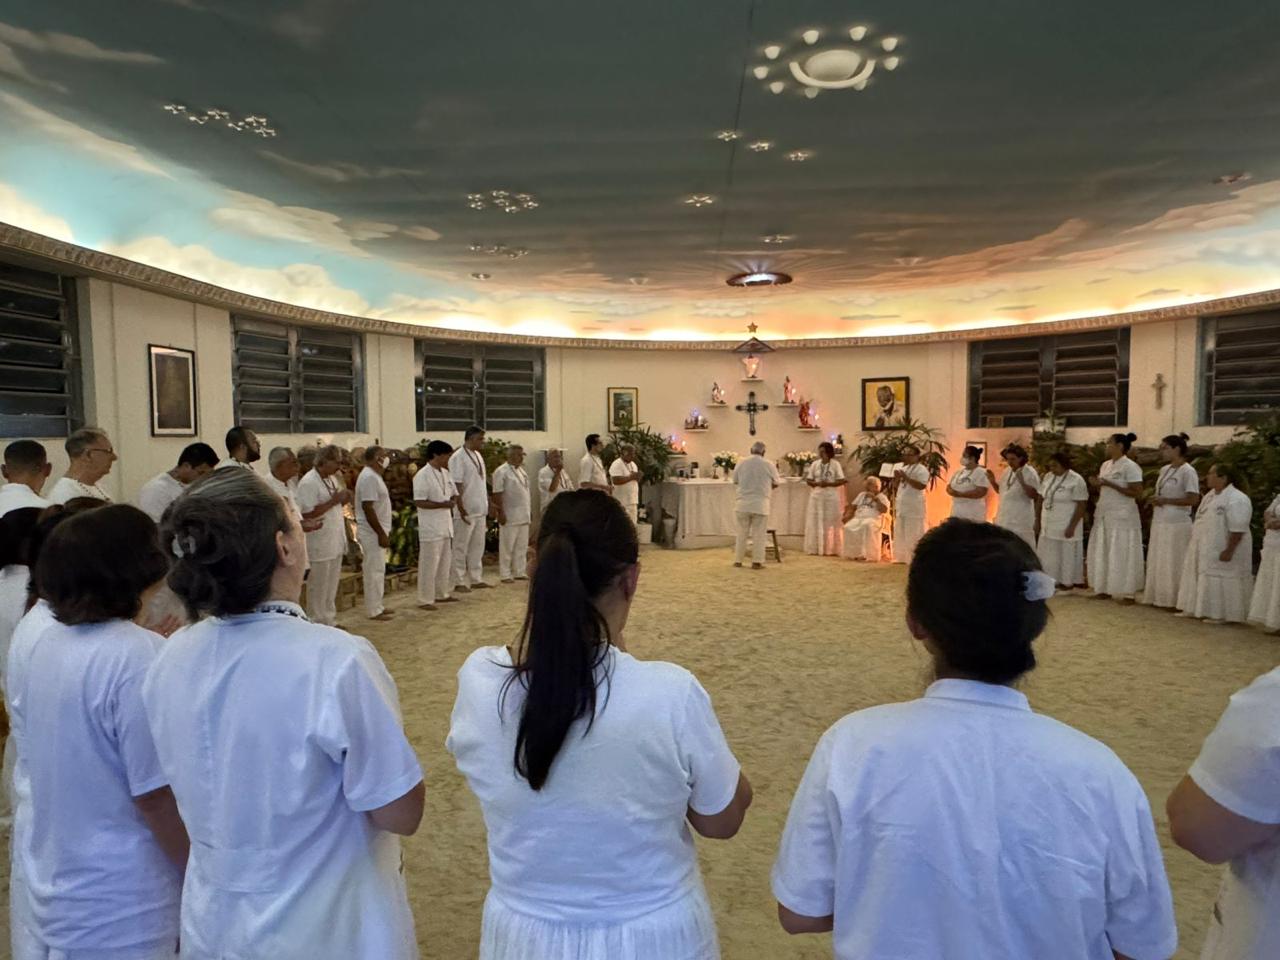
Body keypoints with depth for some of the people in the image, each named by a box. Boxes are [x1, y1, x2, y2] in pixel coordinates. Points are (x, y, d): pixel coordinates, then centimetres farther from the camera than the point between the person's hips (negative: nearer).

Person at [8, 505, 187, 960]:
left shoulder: (28, 644, -5)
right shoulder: (138, 658, -28)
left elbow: (43, 755, 11)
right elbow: (156, 798, -22)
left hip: (43, 880, 7)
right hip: (119, 908, -7)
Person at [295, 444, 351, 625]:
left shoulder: (330, 479, 13)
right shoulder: (308, 483, -16)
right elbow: (307, 514, -24)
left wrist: (342, 500, 2)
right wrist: (333, 501, -22)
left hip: (335, 543, 9)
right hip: (319, 545, -9)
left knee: (332, 588, 17)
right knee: (318, 589, 1)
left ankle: (330, 621, 27)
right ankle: (319, 624, 10)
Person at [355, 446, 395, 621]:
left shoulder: (374, 475, 13)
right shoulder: (369, 478, -19)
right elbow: (368, 509, -23)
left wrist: (384, 532, 19)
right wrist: (381, 534, -22)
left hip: (376, 532, 10)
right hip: (372, 533, -10)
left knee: (377, 570, 15)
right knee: (374, 571, -3)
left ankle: (377, 606, 23)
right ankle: (373, 611, 3)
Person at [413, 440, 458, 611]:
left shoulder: (445, 473, 10)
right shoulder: (422, 475, -16)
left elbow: (454, 494, 19)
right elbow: (419, 502, -21)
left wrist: (453, 502, -3)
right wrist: (442, 504, -25)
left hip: (446, 525, 8)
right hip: (430, 527, -8)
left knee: (445, 563, 16)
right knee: (429, 564, -3)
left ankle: (442, 593, 29)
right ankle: (425, 600, 5)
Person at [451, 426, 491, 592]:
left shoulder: (478, 455, 13)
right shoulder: (458, 458, -14)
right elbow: (456, 486, -18)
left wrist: (487, 504, 15)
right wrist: (461, 509, -22)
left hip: (480, 510, 8)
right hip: (466, 511, -8)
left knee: (478, 546, 13)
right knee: (461, 547, 1)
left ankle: (476, 579, 21)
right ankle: (459, 582, 8)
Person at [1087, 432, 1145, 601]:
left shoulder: (1130, 467, -12)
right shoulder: (1105, 465, 11)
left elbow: (1136, 492, -18)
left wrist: (1110, 484, -20)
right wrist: (1097, 485, -3)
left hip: (1122, 516, -8)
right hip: (1104, 514, 8)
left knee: (1121, 554, -4)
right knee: (1103, 552, 9)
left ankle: (1127, 592, 4)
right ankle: (1105, 588, 17)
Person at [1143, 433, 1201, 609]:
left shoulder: (1188, 471, -12)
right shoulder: (1164, 470, 12)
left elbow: (1194, 499, -18)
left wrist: (1165, 500, -17)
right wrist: (1155, 500, 0)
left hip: (1177, 525, -8)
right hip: (1159, 523, 8)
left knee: (1173, 563, -2)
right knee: (1158, 562, 10)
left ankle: (1173, 601, 5)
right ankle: (1158, 598, 17)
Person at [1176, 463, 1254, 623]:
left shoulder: (1236, 500, -19)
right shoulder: (1210, 495, 11)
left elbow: (1238, 530, -23)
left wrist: (1229, 551, -24)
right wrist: (1196, 543, 16)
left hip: (1221, 551, -10)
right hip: (1205, 550, 10)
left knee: (1221, 581, -4)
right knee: (1202, 577, 15)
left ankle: (1222, 615, 5)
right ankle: (1194, 609, 24)